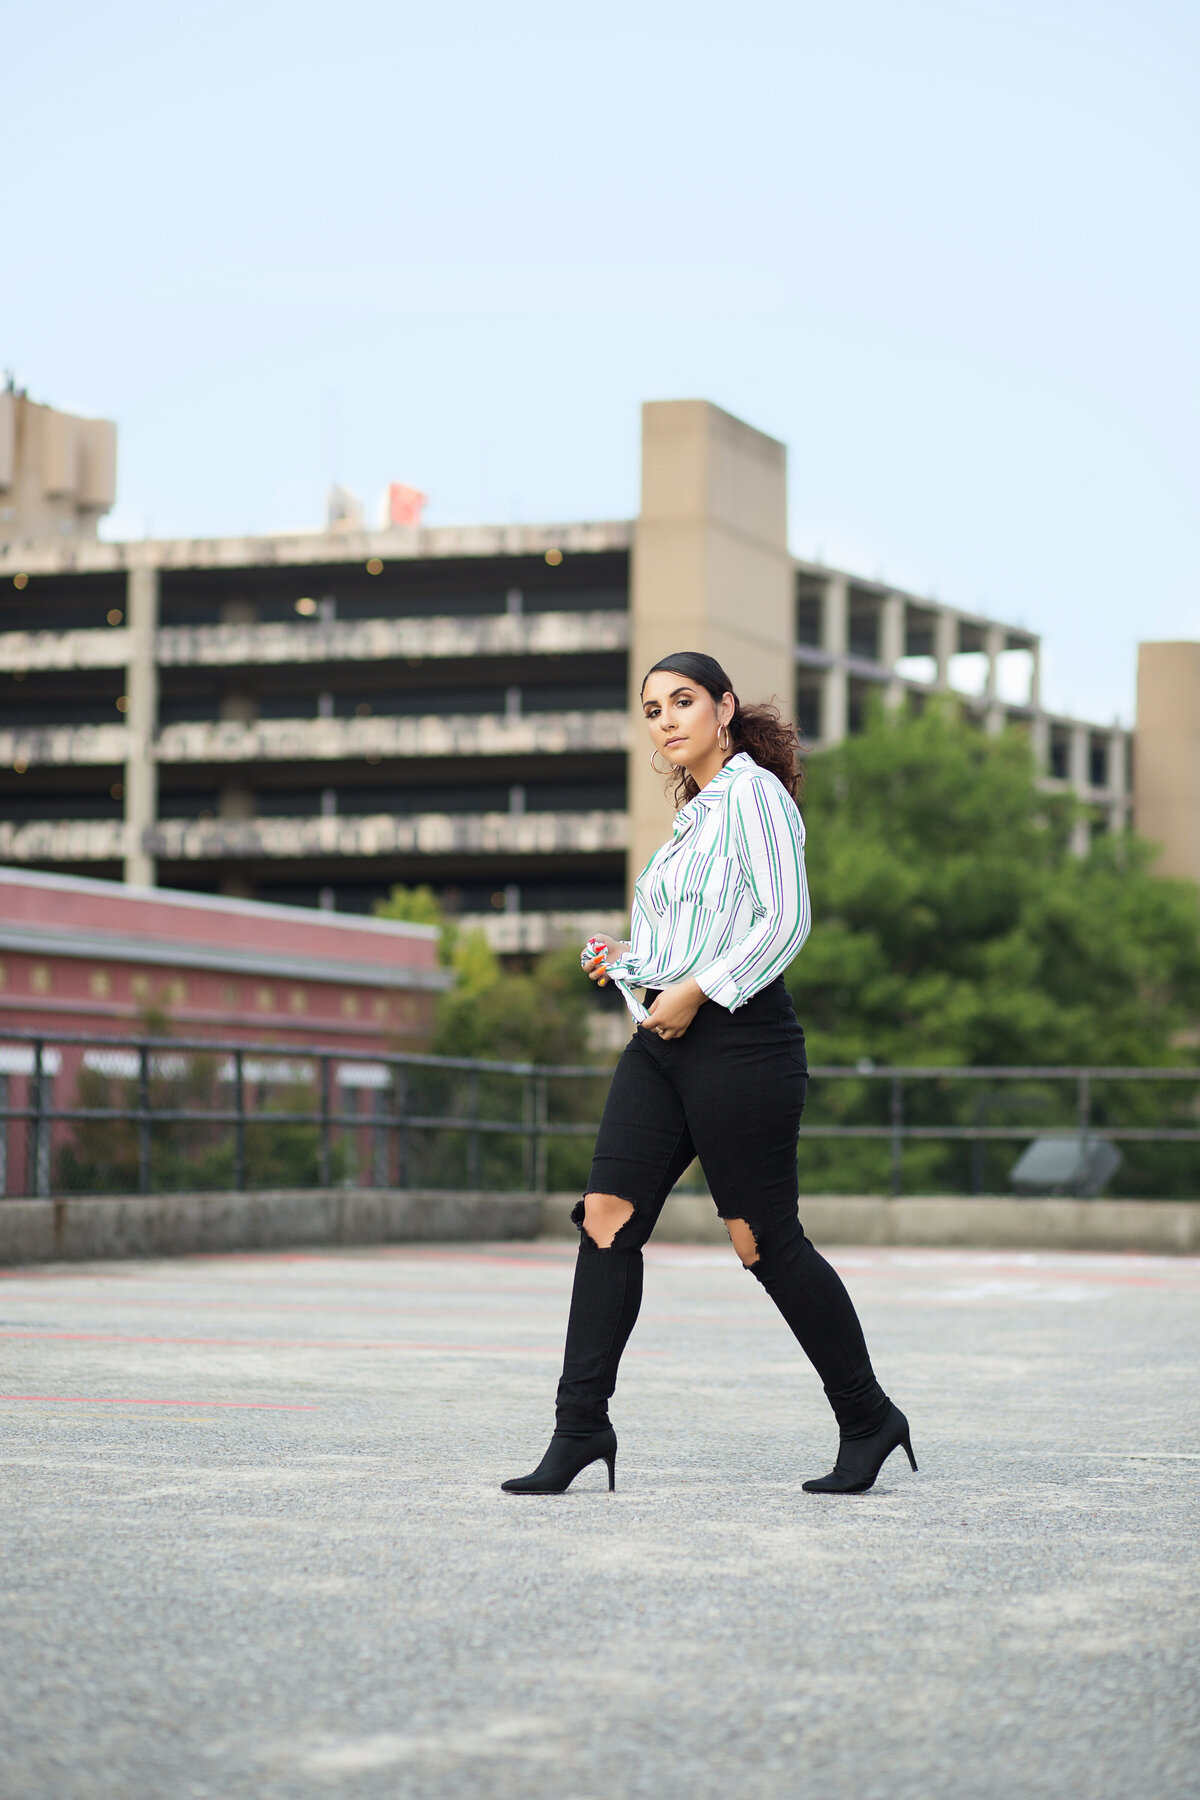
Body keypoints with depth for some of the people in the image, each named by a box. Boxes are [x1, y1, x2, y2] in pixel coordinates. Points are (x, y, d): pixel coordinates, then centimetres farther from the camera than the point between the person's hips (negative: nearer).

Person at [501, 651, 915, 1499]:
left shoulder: (753, 793, -7)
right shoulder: (697, 811, 20)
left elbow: (785, 922, -16)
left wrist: (694, 989, -19)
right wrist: (634, 960, 15)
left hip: (738, 1039, -9)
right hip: (666, 1040, 9)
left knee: (766, 1239, -3)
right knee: (607, 1218, -2)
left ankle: (868, 1418, 11)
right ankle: (582, 1424, -2)